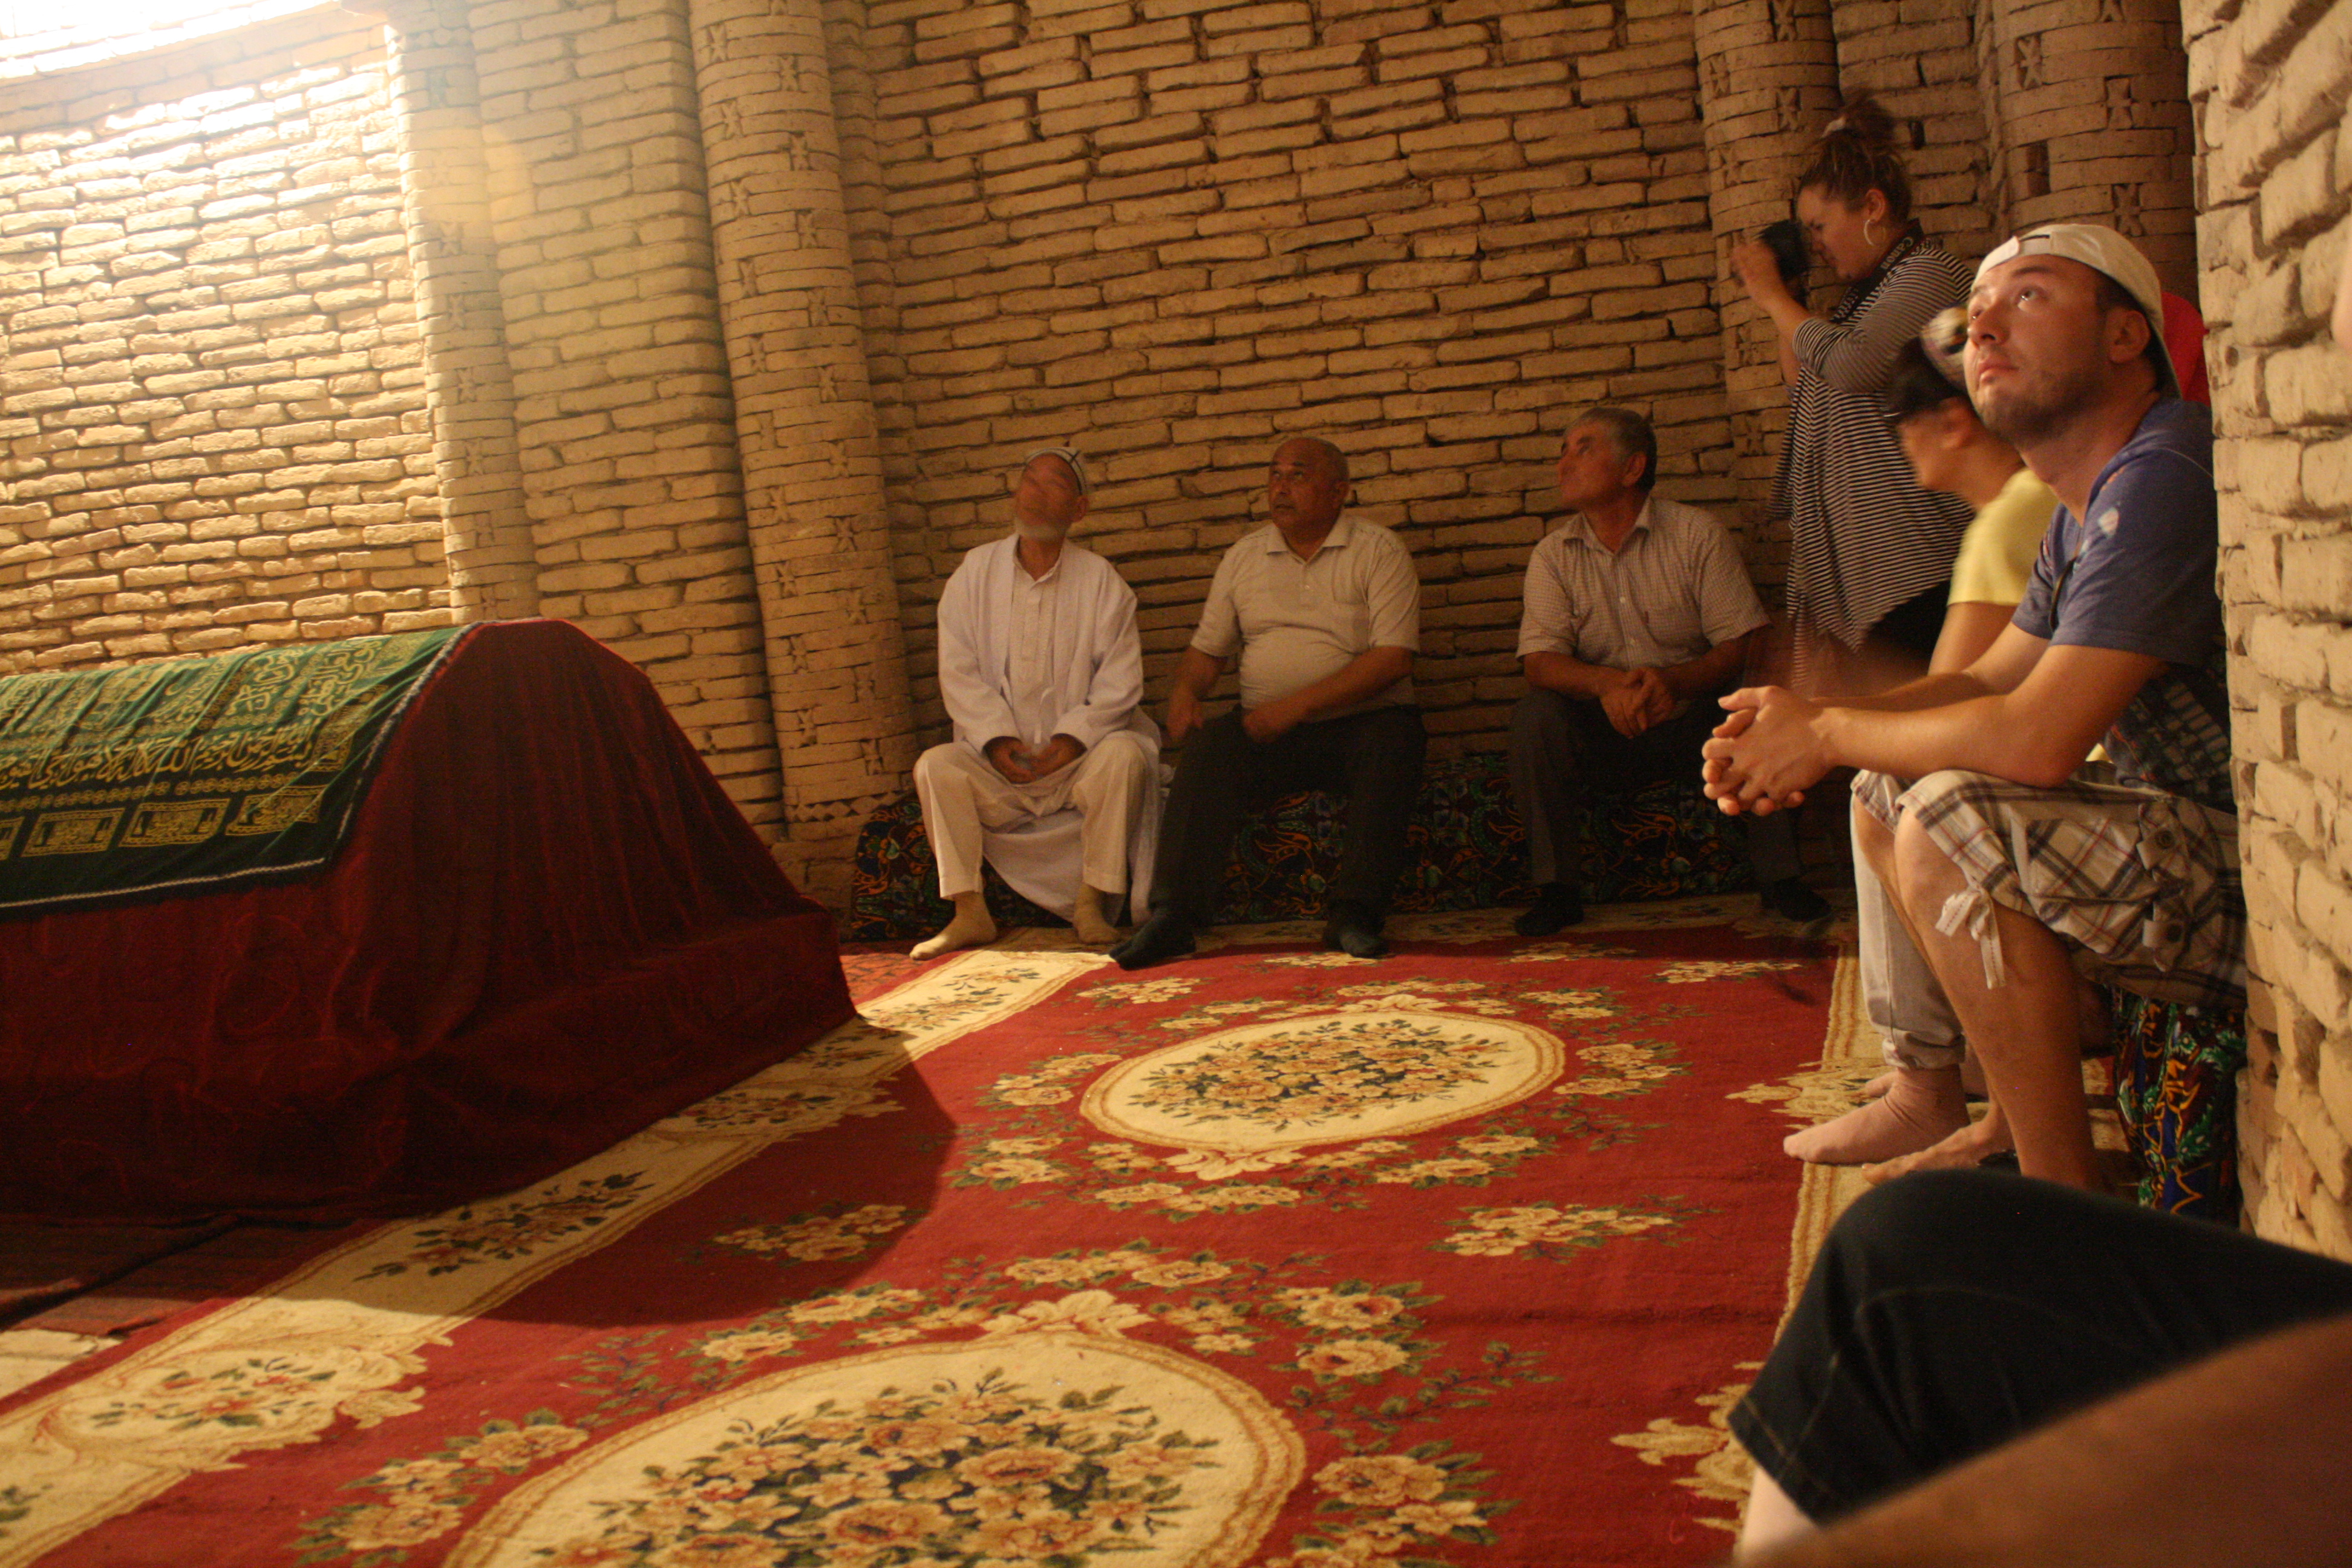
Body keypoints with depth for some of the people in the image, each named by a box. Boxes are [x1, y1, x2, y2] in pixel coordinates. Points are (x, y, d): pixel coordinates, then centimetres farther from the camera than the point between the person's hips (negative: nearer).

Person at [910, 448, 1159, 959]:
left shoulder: (1100, 580, 4)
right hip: (999, 762, 2)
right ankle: (969, 913, -19)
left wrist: (1074, 736, -18)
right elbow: (959, 671, 0)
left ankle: (1092, 903, -21)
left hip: (1079, 753, -1)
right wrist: (996, 738, -14)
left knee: (1124, 754, -31)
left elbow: (1120, 677, -3)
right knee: (935, 766, -24)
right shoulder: (975, 572, 8)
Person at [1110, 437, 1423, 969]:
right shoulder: (1244, 557, 16)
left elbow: (1394, 658, -11)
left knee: (1393, 741, -35)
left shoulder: (1378, 551, 1)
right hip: (1267, 729, 3)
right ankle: (1173, 917, -30)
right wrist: (1186, 691, -8)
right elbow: (1208, 648, 18)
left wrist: (1298, 705, -18)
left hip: (1358, 721, -2)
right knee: (1207, 748, -27)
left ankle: (1355, 915, -30)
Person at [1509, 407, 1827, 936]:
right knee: (1534, 714, -26)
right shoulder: (1553, 555, 2)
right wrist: (1607, 683, -30)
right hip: (1602, 732, 1)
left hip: (1693, 720, -1)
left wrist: (1674, 681, -30)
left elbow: (1744, 644, -10)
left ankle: (1779, 877, -13)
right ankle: (1556, 888, -16)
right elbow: (1540, 662, -9)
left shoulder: (1697, 534, -4)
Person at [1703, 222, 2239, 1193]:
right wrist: (1798, 727, -1)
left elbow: (2036, 737, -29)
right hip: (2189, 850, 10)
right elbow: (1989, 680, 17)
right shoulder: (2088, 506, 11)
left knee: (1949, 823, -27)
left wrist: (1829, 734, -12)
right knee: (1884, 795, 12)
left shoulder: (2164, 476, -22)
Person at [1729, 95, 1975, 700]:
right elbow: (1803, 384, 29)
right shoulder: (1864, 291, 22)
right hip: (1839, 555, 9)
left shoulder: (1931, 271, -6)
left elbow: (1849, 364, -20)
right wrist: (1778, 297, 20)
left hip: (1907, 552, -9)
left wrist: (1774, 297, -6)